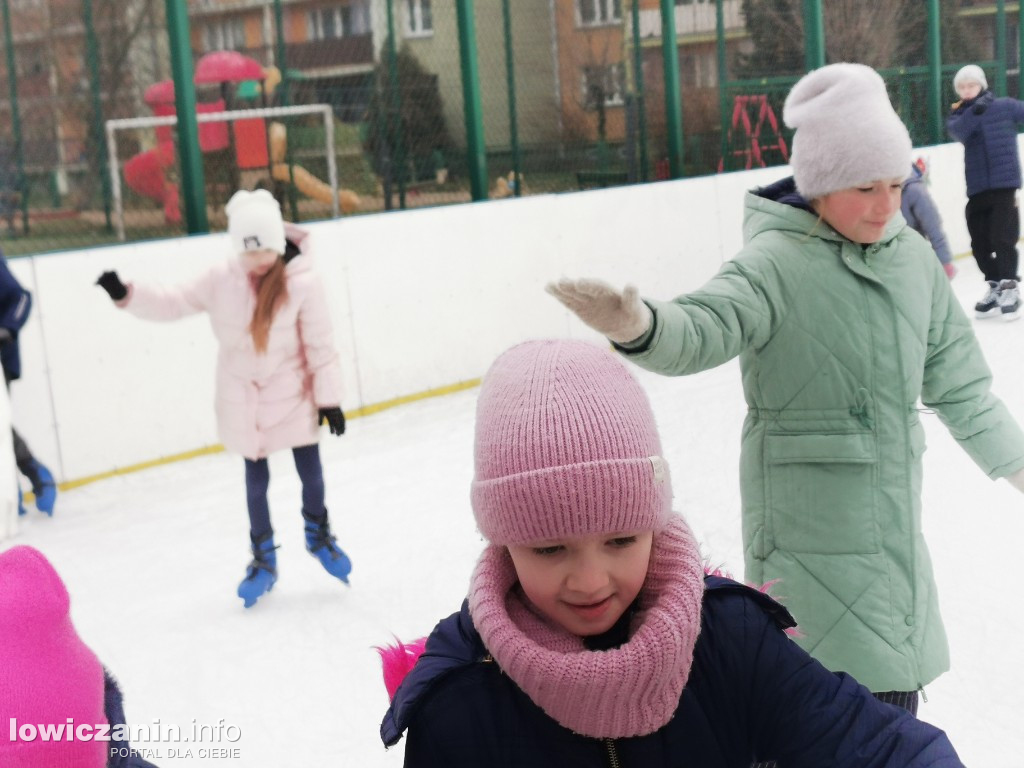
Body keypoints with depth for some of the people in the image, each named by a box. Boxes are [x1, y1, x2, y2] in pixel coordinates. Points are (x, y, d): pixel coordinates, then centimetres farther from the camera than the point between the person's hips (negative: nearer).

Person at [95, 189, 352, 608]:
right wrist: (127, 294, -15)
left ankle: (318, 533, 37)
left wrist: (329, 398, -12)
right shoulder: (220, 281, -10)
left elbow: (320, 346, -14)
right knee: (256, 477, 11)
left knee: (309, 468, 9)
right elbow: (172, 303, -1)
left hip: (292, 393, -2)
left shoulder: (303, 283, -19)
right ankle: (263, 558, 27)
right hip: (243, 396, 2)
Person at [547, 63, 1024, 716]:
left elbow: (958, 383, 14)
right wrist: (639, 325, -56)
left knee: (899, 688, 17)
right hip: (810, 535, -7)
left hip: (896, 528, 7)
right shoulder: (777, 264, -16)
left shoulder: (912, 256, 4)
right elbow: (704, 327, -35)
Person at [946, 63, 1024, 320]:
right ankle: (995, 286, 25)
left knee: (1002, 238, -10)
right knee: (979, 243, 8)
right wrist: (974, 111, -28)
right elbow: (957, 131, -14)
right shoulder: (959, 115, 7)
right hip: (977, 188, 4)